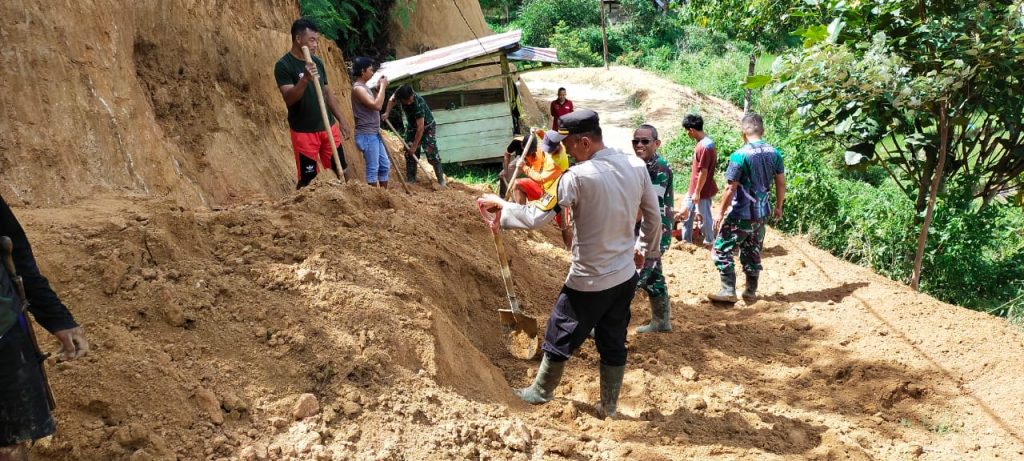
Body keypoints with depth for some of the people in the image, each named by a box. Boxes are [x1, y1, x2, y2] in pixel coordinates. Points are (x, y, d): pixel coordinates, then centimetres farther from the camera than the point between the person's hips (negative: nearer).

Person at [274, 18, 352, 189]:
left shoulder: (317, 62, 8)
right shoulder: (284, 65, -11)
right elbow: (289, 99, -21)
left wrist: (341, 120, 12)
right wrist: (304, 79, -36)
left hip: (328, 126, 6)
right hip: (303, 131, -6)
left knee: (343, 171, 10)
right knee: (307, 179, 0)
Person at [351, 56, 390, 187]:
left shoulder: (364, 87, 14)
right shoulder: (358, 88, -16)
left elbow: (375, 104, 23)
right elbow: (377, 105, -24)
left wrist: (379, 88, 12)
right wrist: (383, 86, -13)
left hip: (374, 134, 10)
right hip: (367, 135, -10)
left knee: (385, 165, 15)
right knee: (373, 168, -4)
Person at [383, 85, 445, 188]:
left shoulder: (419, 104, -39)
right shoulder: (400, 92, -23)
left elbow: (420, 127, -35)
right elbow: (392, 99, 4)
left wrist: (414, 146, -30)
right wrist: (387, 112, -10)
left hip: (427, 127, -6)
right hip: (411, 127, 6)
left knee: (431, 153, -13)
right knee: (409, 154, 3)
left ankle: (441, 180, -6)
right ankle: (410, 180, 10)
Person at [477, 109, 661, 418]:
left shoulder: (577, 177, -23)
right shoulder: (636, 166, -5)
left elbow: (535, 218, -20)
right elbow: (653, 216, 6)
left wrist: (501, 206, -4)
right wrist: (645, 249, 22)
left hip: (589, 281, -6)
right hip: (626, 276, 6)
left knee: (560, 338, 16)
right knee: (614, 344, 18)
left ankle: (541, 393, 37)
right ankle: (608, 407, 31)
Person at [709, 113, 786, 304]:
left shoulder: (740, 155, -17)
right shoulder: (774, 153, 2)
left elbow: (731, 189, -16)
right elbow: (781, 183, 9)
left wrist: (720, 213, -8)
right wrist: (778, 207, 21)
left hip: (741, 214, -7)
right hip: (762, 213, 7)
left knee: (722, 249, 3)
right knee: (753, 252, 16)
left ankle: (729, 291, 0)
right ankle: (751, 292, 23)